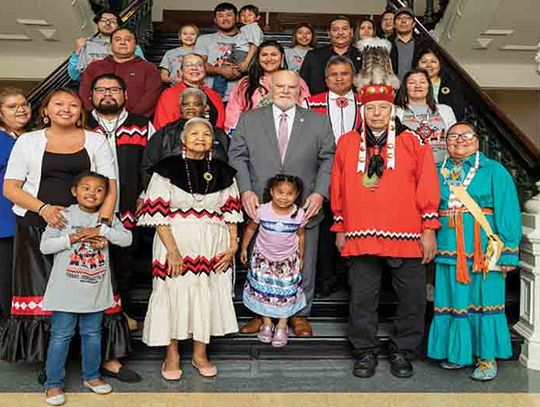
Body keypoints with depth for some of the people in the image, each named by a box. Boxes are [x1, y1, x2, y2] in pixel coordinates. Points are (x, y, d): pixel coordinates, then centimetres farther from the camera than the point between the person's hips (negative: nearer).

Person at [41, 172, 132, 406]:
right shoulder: (64, 216, -4)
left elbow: (127, 238, -6)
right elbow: (45, 246, -6)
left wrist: (102, 231, -17)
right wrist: (72, 238, -17)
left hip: (95, 289, 3)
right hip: (66, 290, -3)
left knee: (92, 334, 15)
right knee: (61, 336, 3)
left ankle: (91, 376, 31)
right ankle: (53, 384, 15)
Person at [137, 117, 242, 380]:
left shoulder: (223, 173, 9)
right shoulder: (167, 169, -2)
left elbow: (230, 212, 10)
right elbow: (157, 214, -7)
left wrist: (232, 246, 1)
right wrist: (172, 250, -14)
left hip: (213, 247, 3)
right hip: (176, 244, -3)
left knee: (207, 295, 7)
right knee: (174, 293, 2)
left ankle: (200, 354, 24)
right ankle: (172, 355, 20)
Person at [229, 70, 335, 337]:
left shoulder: (318, 122, 6)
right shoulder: (249, 120, 6)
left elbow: (329, 160, 5)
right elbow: (237, 157, 4)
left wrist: (320, 193, -8)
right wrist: (245, 190, -9)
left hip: (304, 210, 0)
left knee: (303, 267, 11)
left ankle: (300, 314, 30)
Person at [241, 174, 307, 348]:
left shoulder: (299, 214, -16)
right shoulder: (263, 211, -20)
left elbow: (300, 236, 1)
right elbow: (250, 228, -2)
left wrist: (300, 257, 9)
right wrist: (244, 248, 4)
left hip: (288, 259, 0)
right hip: (263, 257, 0)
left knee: (285, 293, 5)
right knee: (263, 290, 8)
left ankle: (282, 326, 22)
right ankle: (266, 323, 26)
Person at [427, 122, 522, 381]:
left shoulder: (493, 171, 1)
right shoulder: (439, 173, 11)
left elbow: (508, 213, -3)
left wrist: (508, 253, -9)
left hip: (483, 250, -3)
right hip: (448, 250, 3)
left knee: (484, 299, 3)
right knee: (453, 298, 9)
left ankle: (487, 357, 16)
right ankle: (459, 352, 25)